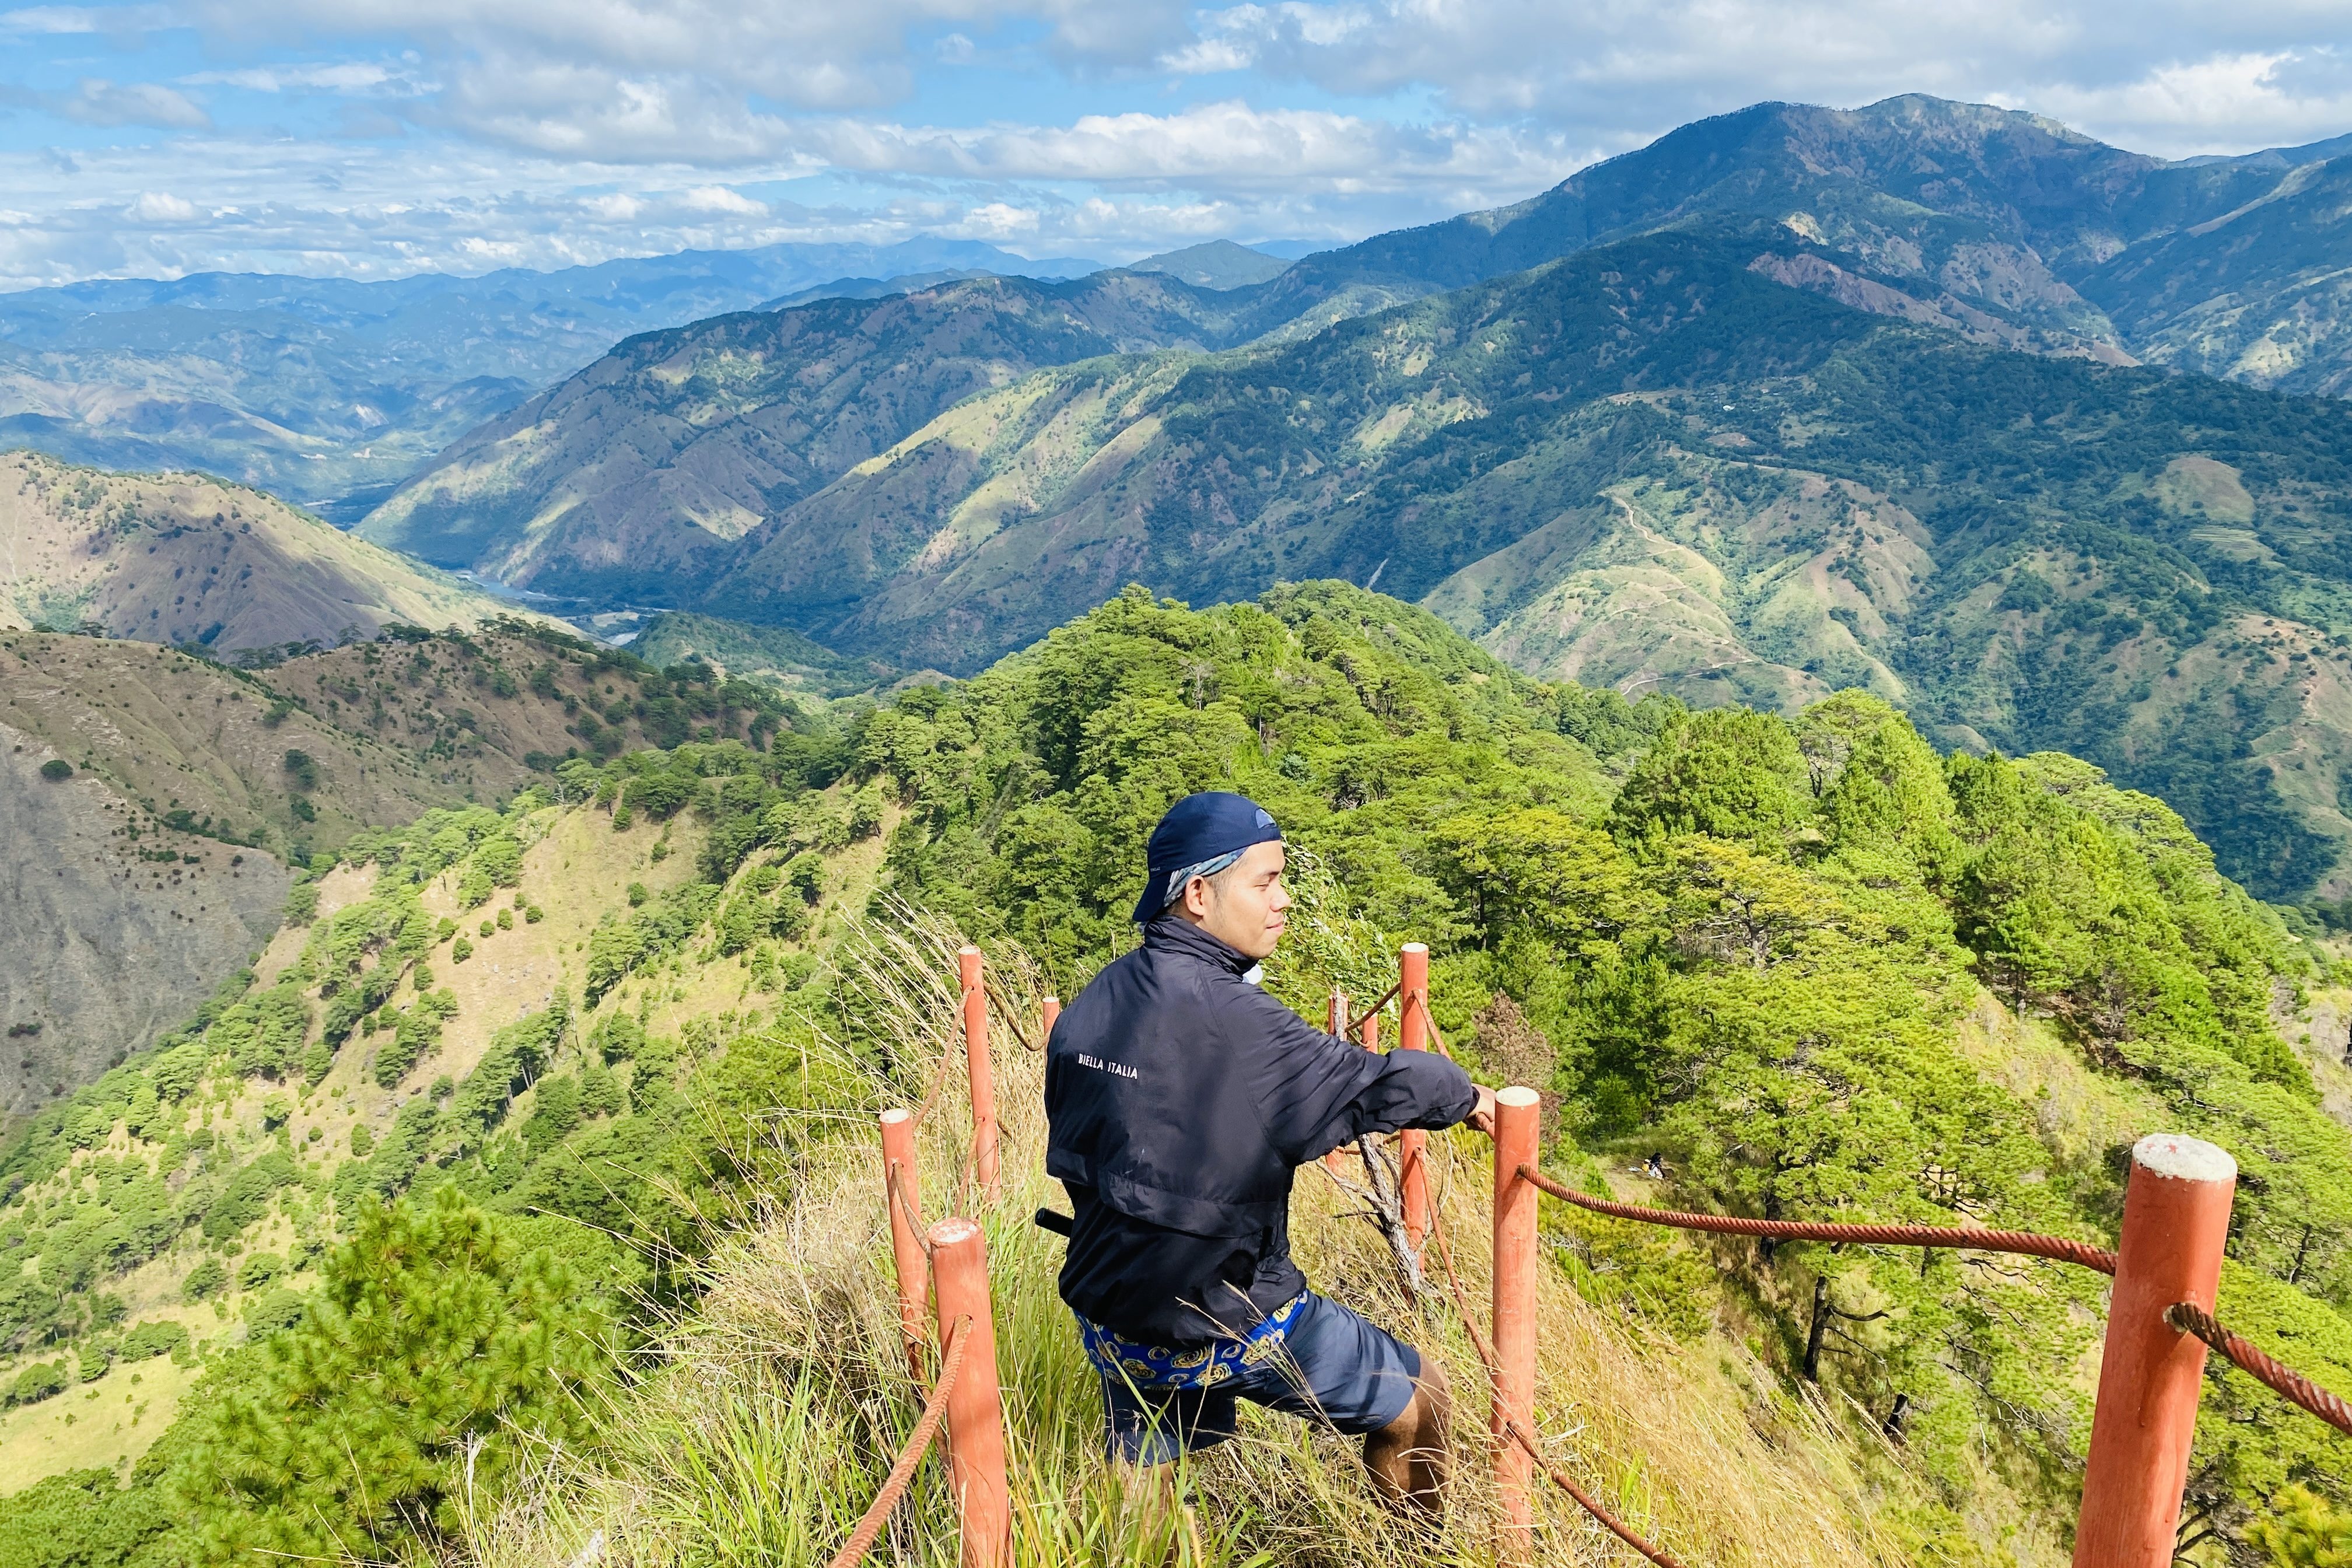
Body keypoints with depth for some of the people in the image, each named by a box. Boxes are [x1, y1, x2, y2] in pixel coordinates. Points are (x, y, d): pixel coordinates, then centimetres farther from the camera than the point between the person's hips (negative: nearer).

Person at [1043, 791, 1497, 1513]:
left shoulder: (1092, 1004, -2)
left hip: (1108, 1321, 7)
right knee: (1415, 1396, 13)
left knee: (1137, 1483, 27)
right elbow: (1372, 1085, -17)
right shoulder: (1235, 1022, -26)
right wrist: (1464, 1094, 3)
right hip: (1225, 1329, -7)